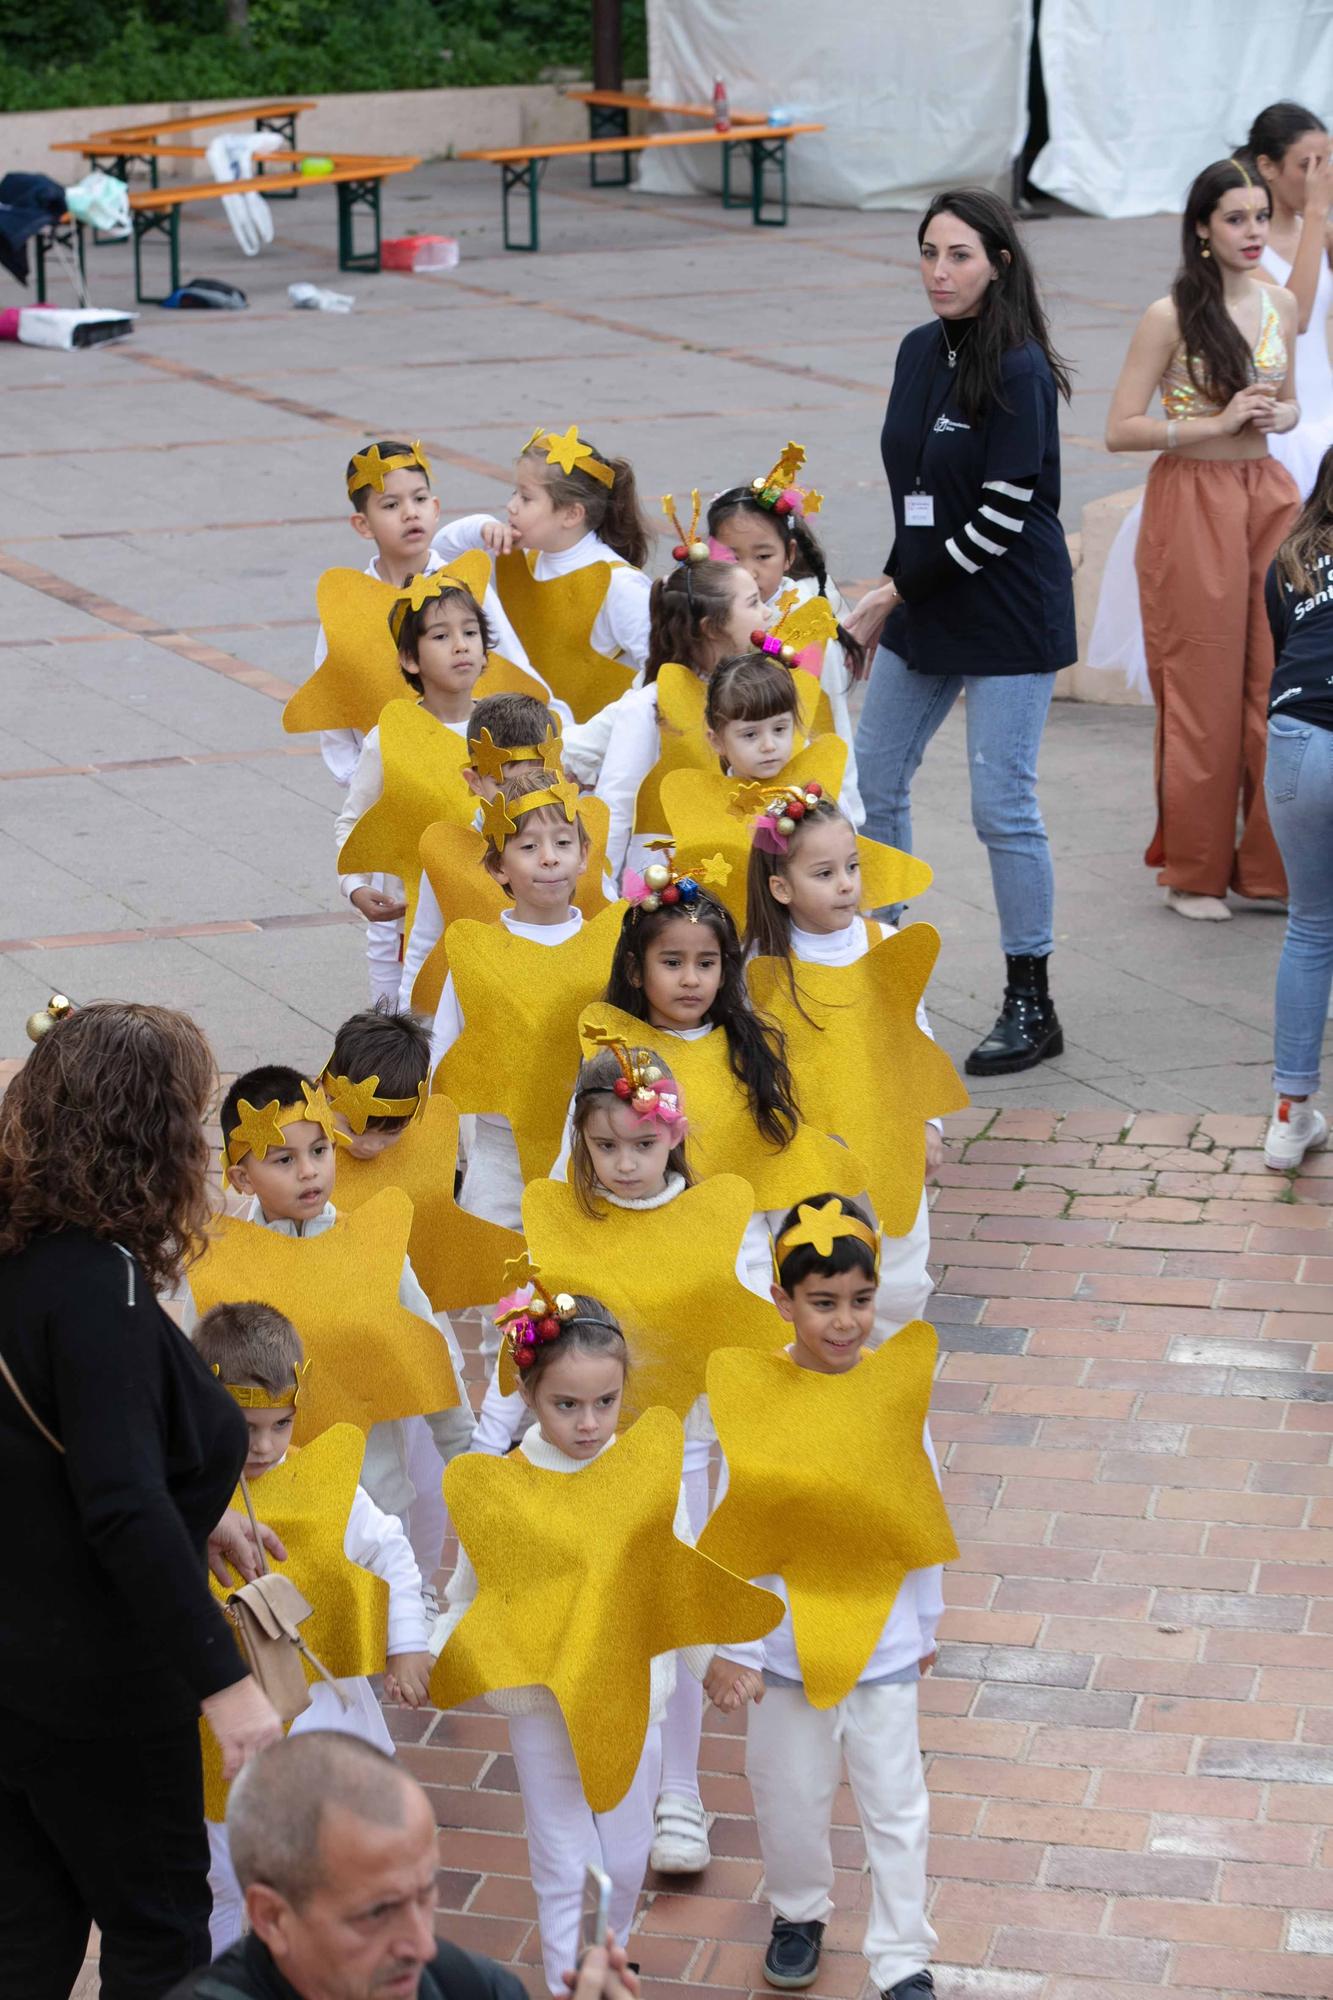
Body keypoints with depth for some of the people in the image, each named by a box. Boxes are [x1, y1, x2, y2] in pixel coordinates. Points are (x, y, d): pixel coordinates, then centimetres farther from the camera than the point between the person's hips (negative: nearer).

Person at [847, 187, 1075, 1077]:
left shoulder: (1019, 374, -17)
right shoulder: (920, 352, 6)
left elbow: (1001, 518, -19)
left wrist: (899, 592, -13)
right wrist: (893, 593, 7)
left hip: (1007, 612, -8)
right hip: (926, 601, 8)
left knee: (1004, 805, -5)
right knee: (873, 779, 12)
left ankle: (1032, 1007, 6)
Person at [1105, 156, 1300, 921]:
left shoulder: (1281, 305, 7)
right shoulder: (1170, 316, -9)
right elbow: (1120, 430, -11)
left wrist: (1277, 415, -3)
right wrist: (1219, 423, -17)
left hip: (1269, 494, 5)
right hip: (1193, 503, -5)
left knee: (1278, 680, 3)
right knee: (1202, 687, 1)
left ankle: (1270, 863, 14)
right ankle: (1195, 871, 14)